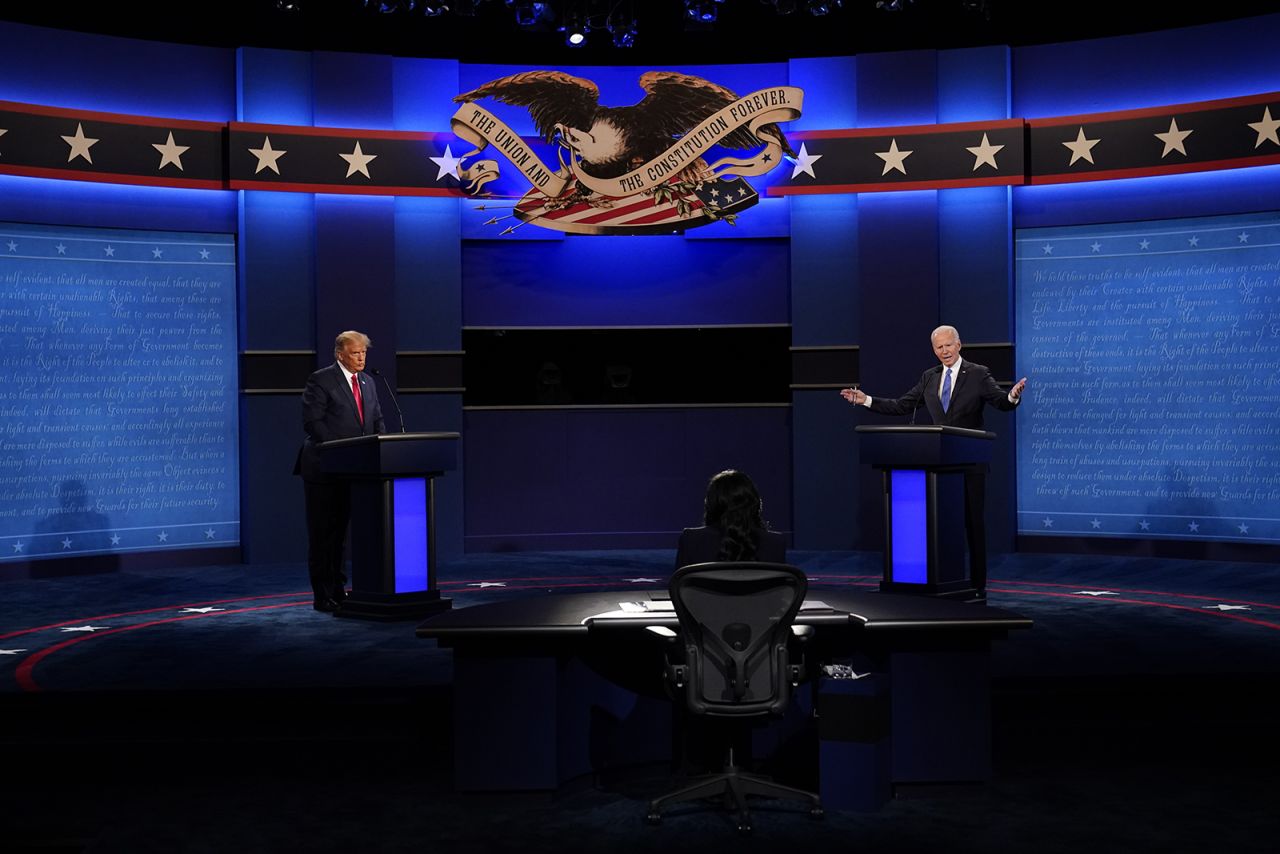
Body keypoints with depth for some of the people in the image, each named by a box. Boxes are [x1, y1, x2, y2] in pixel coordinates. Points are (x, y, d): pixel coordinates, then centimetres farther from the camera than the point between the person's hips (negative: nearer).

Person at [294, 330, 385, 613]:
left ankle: (338, 589, 19)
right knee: (323, 534, 1)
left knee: (341, 532, 12)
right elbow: (312, 422, -15)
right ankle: (323, 596, 6)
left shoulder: (367, 382, 13)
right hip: (324, 467, -6)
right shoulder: (320, 380, -9)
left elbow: (377, 420, 15)